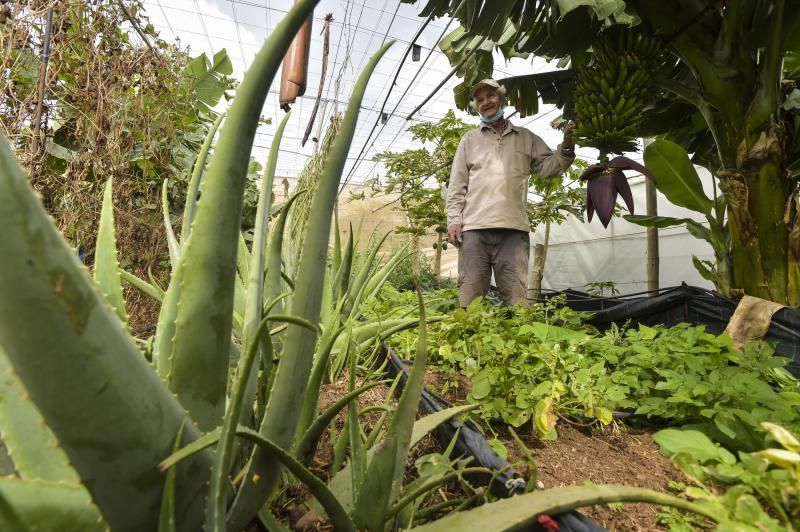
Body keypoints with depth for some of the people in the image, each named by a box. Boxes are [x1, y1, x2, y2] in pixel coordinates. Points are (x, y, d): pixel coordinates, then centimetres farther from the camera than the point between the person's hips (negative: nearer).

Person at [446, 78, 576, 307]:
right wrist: (454, 220, 0)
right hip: (474, 228, 0)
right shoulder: (470, 139, 18)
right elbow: (457, 185, 11)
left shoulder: (525, 138, 20)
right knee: (470, 293, -2)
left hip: (514, 229, 1)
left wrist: (566, 146, -5)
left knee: (516, 296, -1)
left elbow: (547, 166, 14)